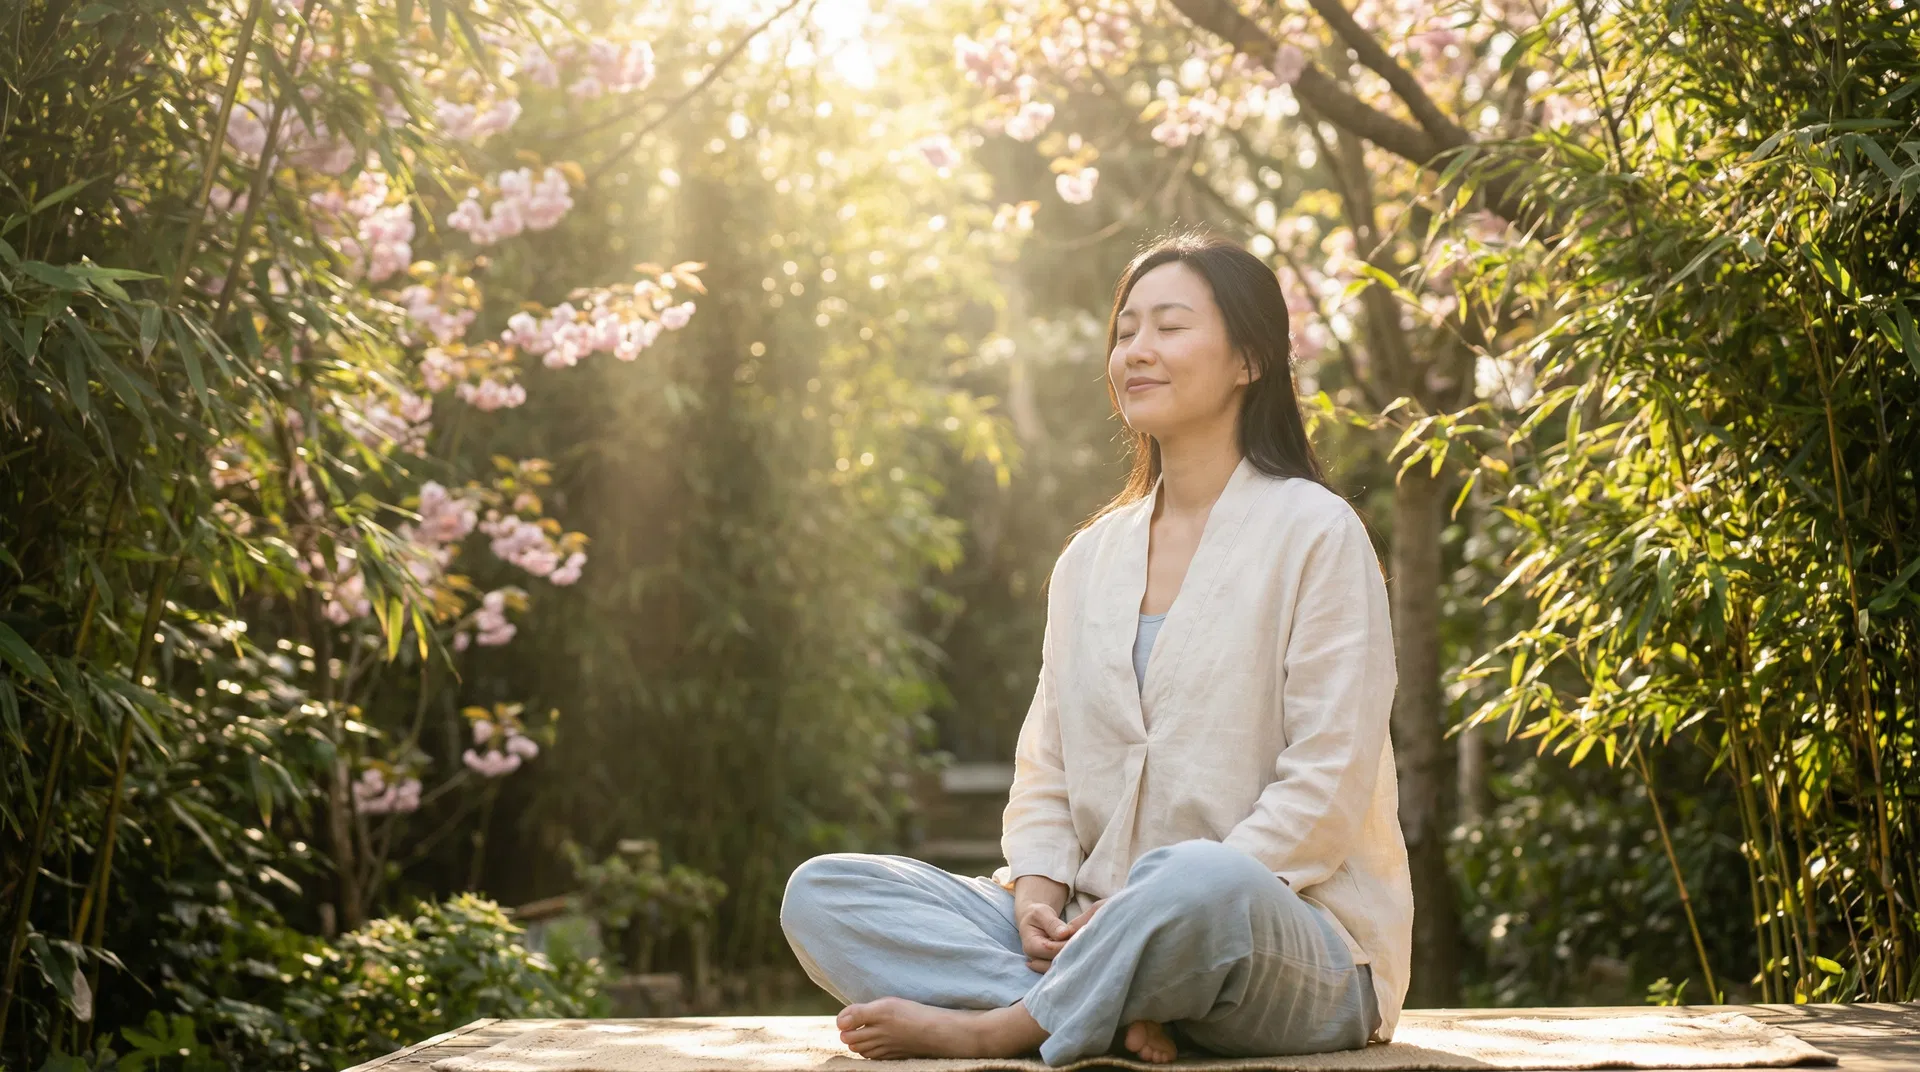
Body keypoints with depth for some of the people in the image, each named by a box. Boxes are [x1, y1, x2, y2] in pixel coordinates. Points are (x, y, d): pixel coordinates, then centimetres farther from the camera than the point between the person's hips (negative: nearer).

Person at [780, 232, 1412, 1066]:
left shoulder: (1316, 533, -1)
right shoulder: (1089, 558, 18)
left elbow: (1327, 790, -10)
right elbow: (1046, 771, 15)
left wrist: (1152, 909, -18)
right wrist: (1036, 892, -8)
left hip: (1298, 940, -6)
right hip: (1097, 928, 6)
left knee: (1201, 886, -43)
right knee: (821, 895, -11)